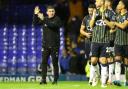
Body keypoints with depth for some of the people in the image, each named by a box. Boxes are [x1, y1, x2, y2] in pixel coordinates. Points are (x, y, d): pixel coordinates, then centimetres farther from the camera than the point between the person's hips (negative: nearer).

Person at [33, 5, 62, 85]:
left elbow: (52, 25, -22)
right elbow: (35, 23, 4)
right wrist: (35, 14, -10)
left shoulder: (57, 19, -4)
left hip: (54, 45, -3)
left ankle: (55, 79, 10)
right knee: (44, 62, -2)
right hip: (45, 44, 3)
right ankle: (44, 79, 0)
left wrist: (43, 19, -29)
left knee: (55, 63, 1)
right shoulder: (44, 19, 8)